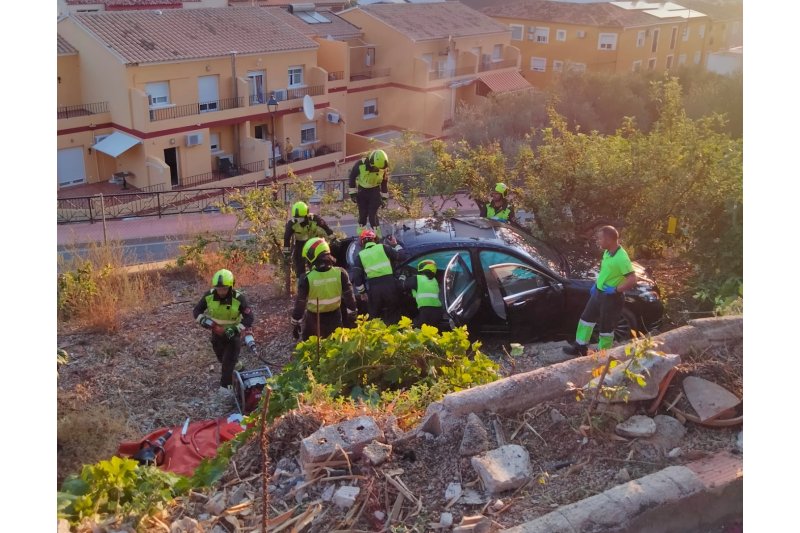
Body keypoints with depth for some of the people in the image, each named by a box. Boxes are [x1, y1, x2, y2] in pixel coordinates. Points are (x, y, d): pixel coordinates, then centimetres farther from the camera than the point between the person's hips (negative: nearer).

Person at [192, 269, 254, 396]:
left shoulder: (239, 298, -29)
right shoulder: (209, 296, -20)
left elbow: (249, 318, -25)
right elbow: (196, 311, -8)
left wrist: (235, 330, -34)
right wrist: (204, 320, -29)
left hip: (233, 333, -4)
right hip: (217, 331, 4)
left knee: (229, 360, -7)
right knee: (221, 358, 23)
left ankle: (225, 385, 8)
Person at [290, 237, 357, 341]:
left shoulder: (306, 279, -25)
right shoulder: (340, 273, -18)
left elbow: (300, 305, -16)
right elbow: (349, 298, -8)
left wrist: (295, 325, -1)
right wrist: (352, 316, 7)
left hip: (314, 321, -2)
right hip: (334, 319, 2)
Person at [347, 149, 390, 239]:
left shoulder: (383, 168, -16)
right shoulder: (360, 164, -23)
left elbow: (385, 183, 1)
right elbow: (351, 177, -7)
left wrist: (384, 198, 4)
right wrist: (352, 192, -6)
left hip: (375, 191, 0)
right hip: (362, 190, 0)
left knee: (373, 214, -10)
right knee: (363, 213, 0)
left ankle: (377, 234, -4)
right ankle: (361, 234, 17)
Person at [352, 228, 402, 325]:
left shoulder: (360, 255, 8)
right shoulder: (384, 248, 5)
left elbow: (356, 276, 3)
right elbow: (399, 257, 8)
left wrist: (361, 291, 12)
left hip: (373, 288, 0)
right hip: (389, 284, 0)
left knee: (374, 317, 15)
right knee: (393, 315, 12)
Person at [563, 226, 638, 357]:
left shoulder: (621, 258, -28)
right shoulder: (607, 252, 1)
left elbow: (632, 280, -30)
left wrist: (615, 290, -25)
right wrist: (595, 284, 12)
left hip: (612, 298, -9)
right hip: (598, 292, 9)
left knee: (606, 327, 7)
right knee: (587, 318, 19)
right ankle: (580, 347, 35)